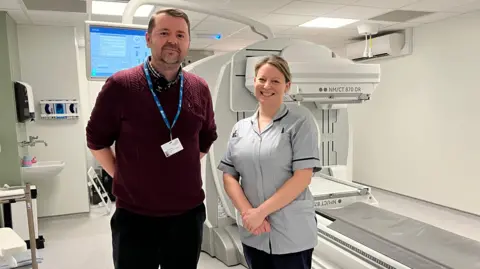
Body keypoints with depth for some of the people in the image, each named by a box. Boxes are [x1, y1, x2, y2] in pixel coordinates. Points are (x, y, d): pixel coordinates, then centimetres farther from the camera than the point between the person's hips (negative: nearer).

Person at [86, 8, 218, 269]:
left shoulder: (200, 89, 1)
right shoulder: (120, 85, -10)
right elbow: (97, 140, 2)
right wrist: (123, 177, 3)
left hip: (189, 214, 3)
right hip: (134, 217, -3)